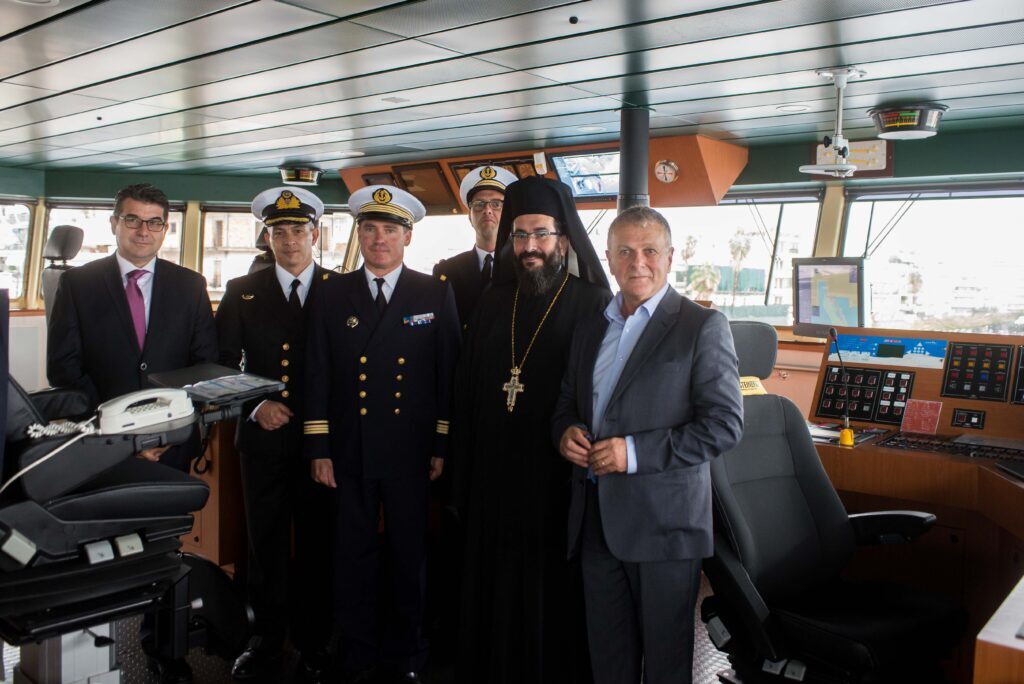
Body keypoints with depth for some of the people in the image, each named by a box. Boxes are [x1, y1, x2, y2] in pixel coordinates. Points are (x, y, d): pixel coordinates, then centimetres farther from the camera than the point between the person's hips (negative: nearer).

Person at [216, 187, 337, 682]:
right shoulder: (242, 292, 8)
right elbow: (223, 363, 6)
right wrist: (255, 406, -8)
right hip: (264, 437, 1)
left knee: (317, 543, 7)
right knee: (265, 543, 8)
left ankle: (313, 644, 21)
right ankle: (266, 640, 23)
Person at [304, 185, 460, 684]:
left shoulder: (436, 294, 1)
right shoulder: (333, 295, 5)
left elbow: (449, 374, 0)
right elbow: (318, 376, 4)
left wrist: (442, 447, -3)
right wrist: (318, 449, -1)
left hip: (410, 453, -1)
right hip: (348, 454, 1)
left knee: (408, 558, 10)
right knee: (353, 560, 9)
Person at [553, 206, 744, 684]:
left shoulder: (703, 327, -6)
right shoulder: (589, 329, 13)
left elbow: (724, 424, -12)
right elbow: (567, 404, 21)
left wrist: (635, 451, -19)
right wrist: (566, 431, -3)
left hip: (663, 520, -5)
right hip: (596, 520, 5)